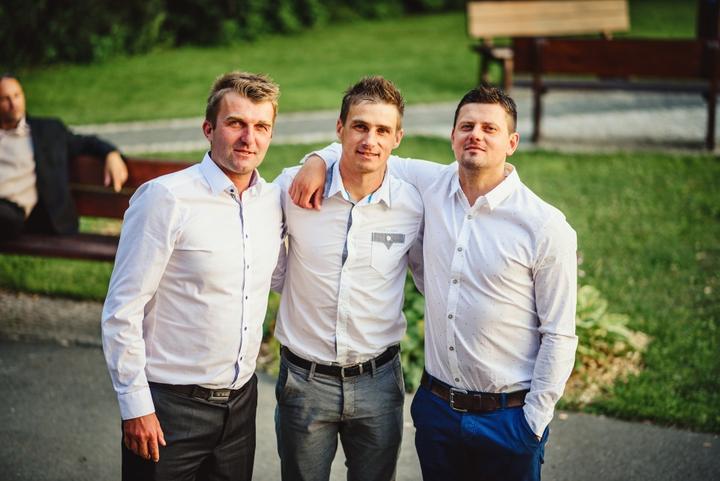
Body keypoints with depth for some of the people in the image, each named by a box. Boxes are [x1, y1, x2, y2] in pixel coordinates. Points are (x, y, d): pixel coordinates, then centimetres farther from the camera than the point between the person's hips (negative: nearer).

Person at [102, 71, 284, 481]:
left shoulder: (274, 201, 4)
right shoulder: (165, 198, -14)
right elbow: (122, 311, -13)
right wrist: (136, 405, -14)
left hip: (241, 400, 6)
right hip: (171, 403, -5)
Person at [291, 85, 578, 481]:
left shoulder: (546, 226, -11)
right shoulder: (431, 186, -1)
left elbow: (559, 336, -8)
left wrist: (534, 421, -9)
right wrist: (320, 159, -4)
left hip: (507, 416, -3)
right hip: (436, 407, 4)